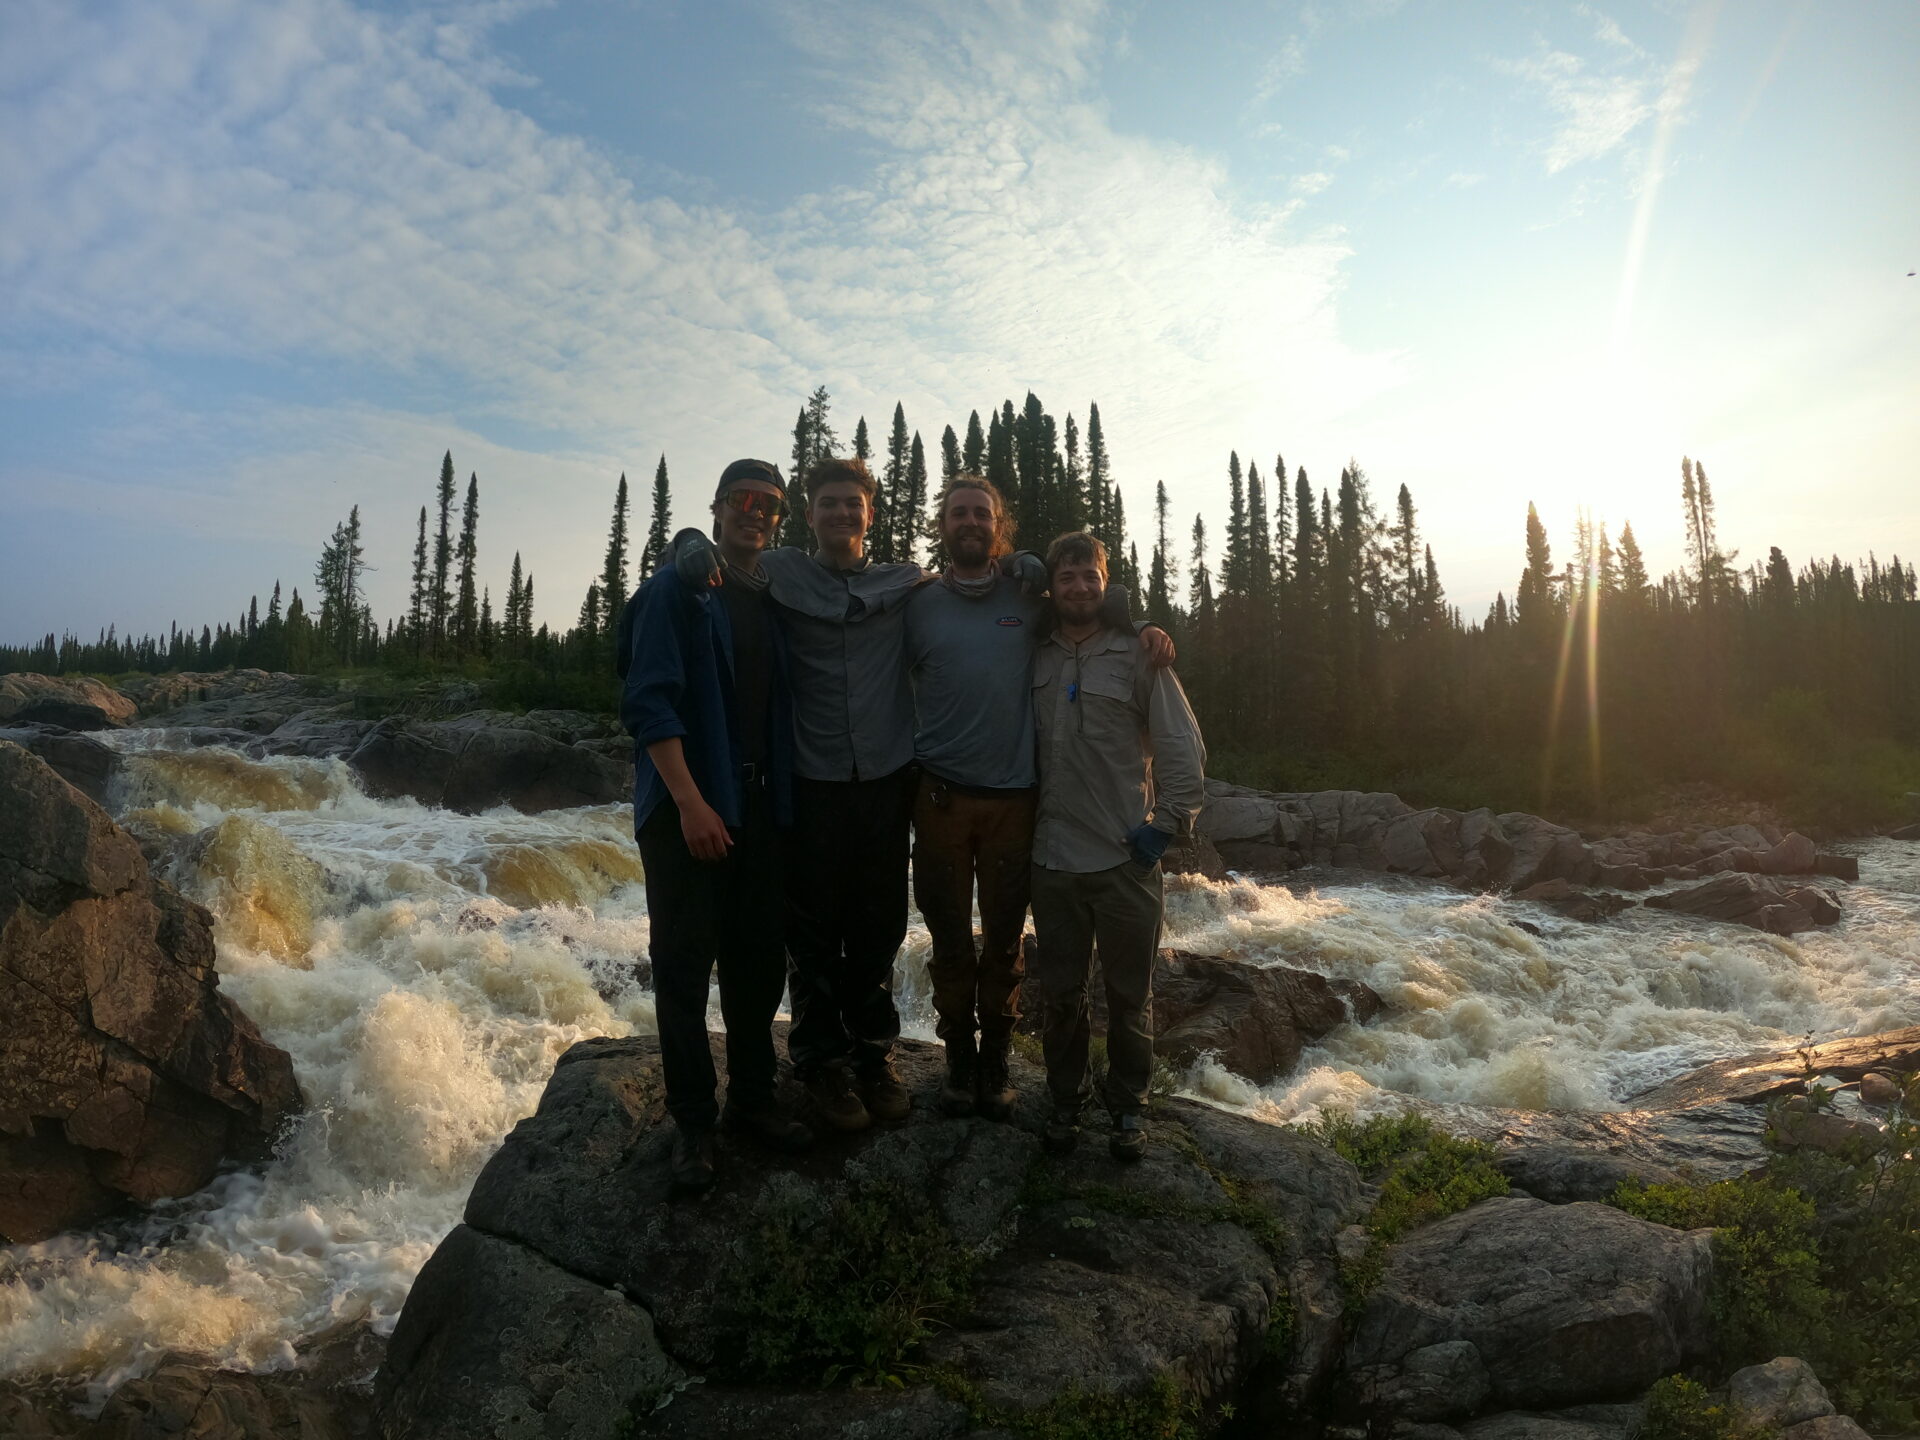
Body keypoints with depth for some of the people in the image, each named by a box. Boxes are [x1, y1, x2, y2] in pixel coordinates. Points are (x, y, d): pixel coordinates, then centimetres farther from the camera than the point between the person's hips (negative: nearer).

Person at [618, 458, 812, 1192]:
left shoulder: (774, 600, 13)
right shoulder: (676, 589, -4)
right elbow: (648, 700, -12)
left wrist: (783, 795, 6)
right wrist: (689, 801, -20)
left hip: (759, 805, 6)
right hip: (689, 805, -5)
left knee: (759, 959, 10)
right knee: (685, 964, 0)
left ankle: (752, 1100, 25)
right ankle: (692, 1123, 12)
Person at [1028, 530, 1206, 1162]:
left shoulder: (1138, 656, -3)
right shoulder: (1033, 659, 5)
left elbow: (1184, 749, -3)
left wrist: (1166, 824, -7)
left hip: (1125, 860, -2)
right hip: (1052, 860, 2)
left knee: (1130, 996, 9)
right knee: (1060, 993, 12)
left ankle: (1127, 1106, 26)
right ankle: (1066, 1100, 30)